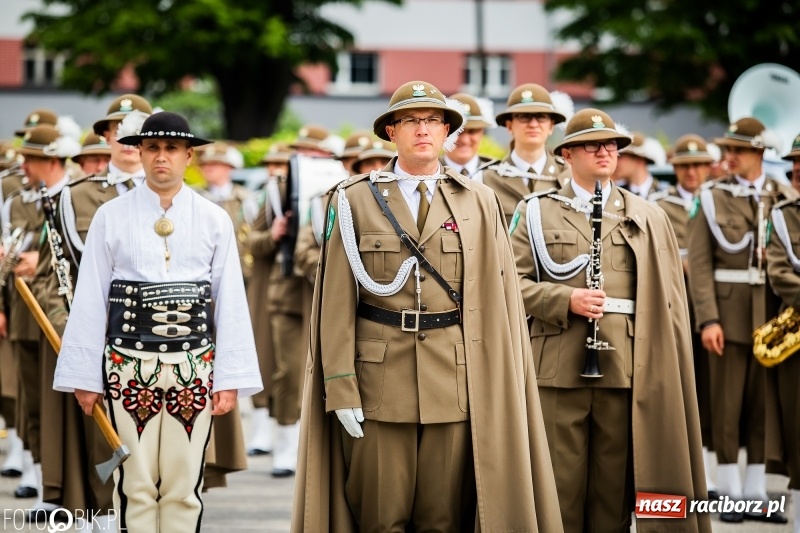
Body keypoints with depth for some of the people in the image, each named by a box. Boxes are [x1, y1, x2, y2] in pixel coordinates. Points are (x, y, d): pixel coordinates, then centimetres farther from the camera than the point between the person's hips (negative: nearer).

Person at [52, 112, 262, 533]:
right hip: (129, 364, -1)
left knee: (185, 487, 4)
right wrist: (83, 376, 1)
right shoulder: (111, 217, 2)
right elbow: (89, 299, 3)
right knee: (135, 486, 2)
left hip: (194, 366, 1)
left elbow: (231, 302, 4)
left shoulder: (214, 220, 5)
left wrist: (230, 379, 0)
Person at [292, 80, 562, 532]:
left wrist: (495, 387, -2)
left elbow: (496, 299, 4)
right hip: (380, 381, -1)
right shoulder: (355, 201, 4)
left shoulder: (479, 203, 7)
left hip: (457, 381, 1)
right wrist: (341, 389, -6)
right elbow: (336, 303, 0)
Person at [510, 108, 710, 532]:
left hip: (627, 369, 1)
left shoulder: (648, 218, 13)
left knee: (615, 484, 5)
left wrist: (667, 370, 0)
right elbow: (515, 282, 2)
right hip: (559, 367, -1)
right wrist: (567, 299, -14)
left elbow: (668, 299, 9)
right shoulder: (537, 212, 9)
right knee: (560, 482, 1)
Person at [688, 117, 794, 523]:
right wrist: (707, 319, -13)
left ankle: (756, 494, 12)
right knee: (727, 406, 1)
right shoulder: (712, 198, 2)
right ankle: (729, 495, 7)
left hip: (772, 314, 2)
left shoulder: (785, 199, 7)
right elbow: (699, 262, -4)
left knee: (764, 406, 6)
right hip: (729, 311, -2)